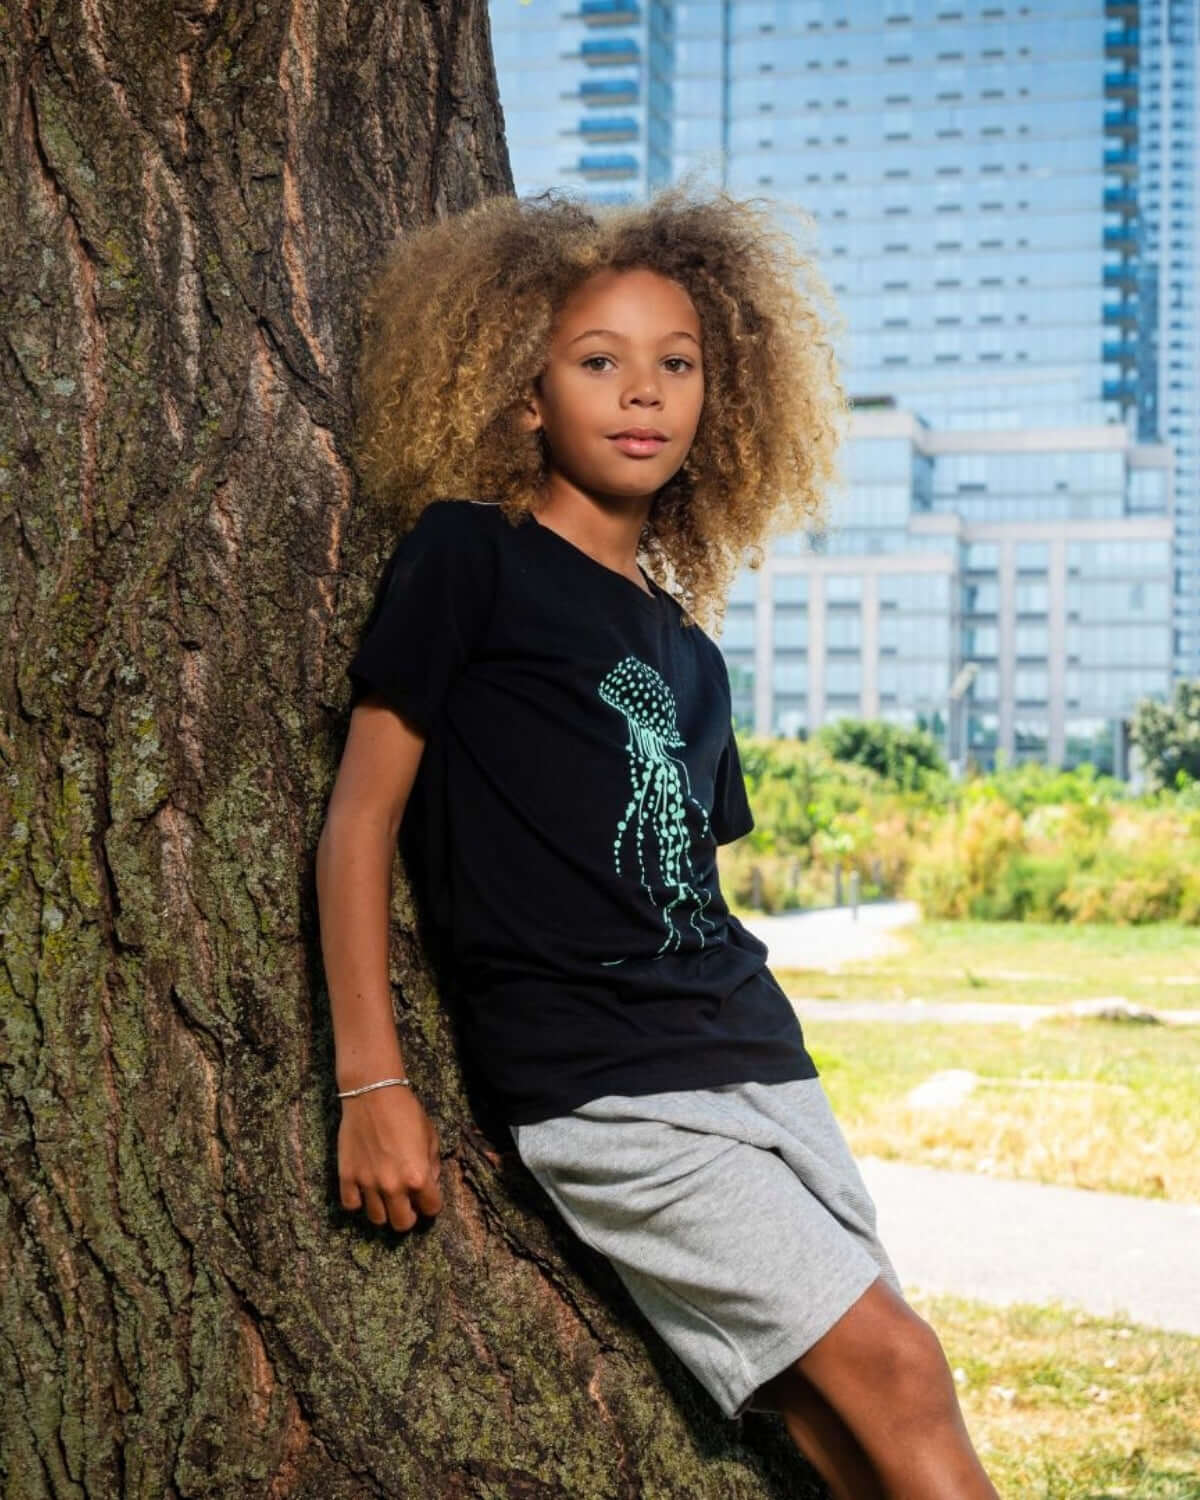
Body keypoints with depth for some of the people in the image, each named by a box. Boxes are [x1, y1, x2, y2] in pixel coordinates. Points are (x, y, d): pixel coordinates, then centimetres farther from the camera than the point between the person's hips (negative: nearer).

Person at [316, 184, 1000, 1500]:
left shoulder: (685, 649, 17)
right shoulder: (468, 556, -1)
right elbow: (361, 814, -4)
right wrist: (370, 1083, -8)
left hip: (752, 1049, 6)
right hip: (601, 1089, -6)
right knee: (895, 1369, -12)